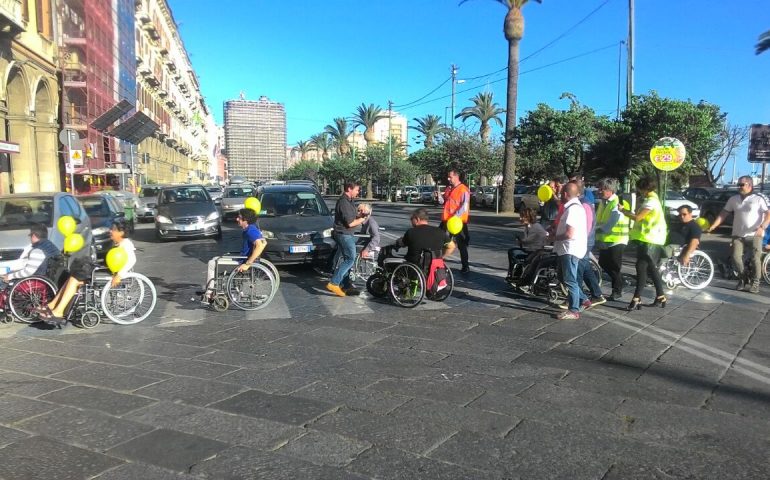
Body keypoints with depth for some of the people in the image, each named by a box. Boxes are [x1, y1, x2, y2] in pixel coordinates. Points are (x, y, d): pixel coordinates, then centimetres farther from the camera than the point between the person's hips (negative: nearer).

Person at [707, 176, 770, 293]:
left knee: (756, 259, -4)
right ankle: (742, 279, 16)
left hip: (755, 235, -3)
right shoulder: (733, 199, 8)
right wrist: (713, 226, -3)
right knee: (736, 257, -5)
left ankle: (755, 282, 11)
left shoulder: (759, 199, -4)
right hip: (738, 235, 3)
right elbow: (723, 214, 8)